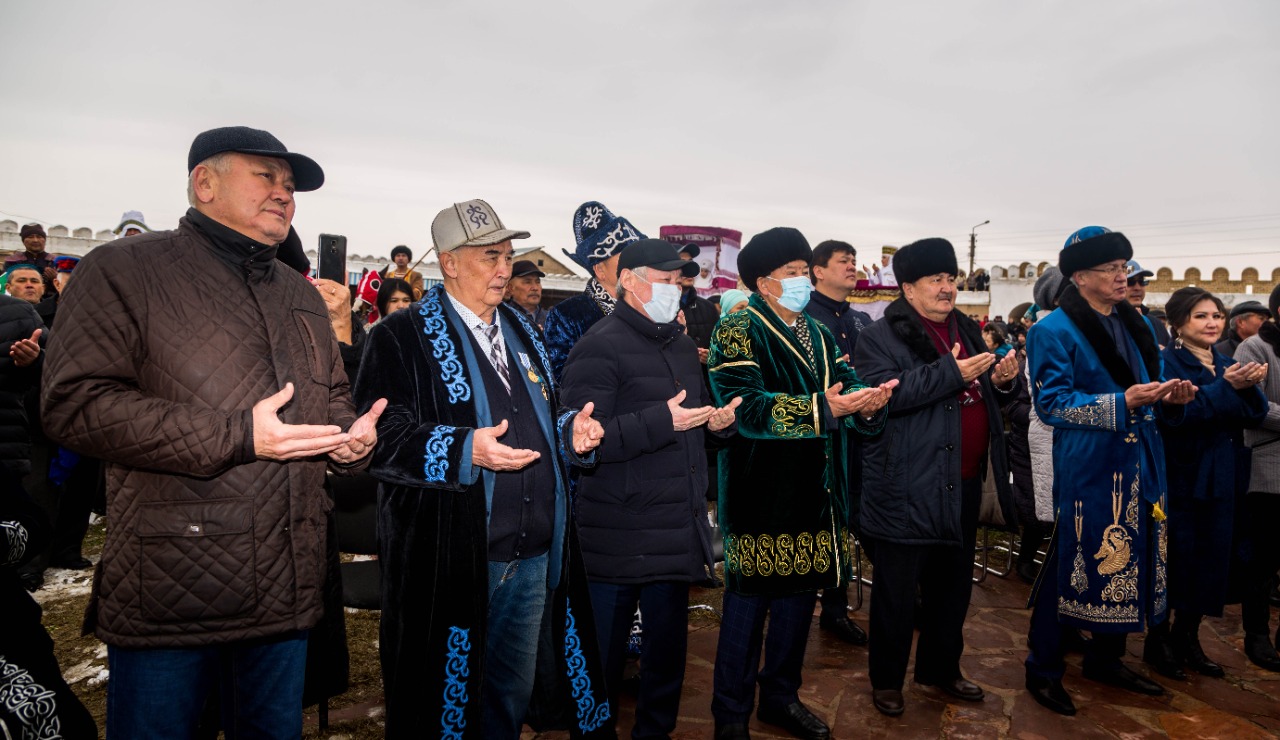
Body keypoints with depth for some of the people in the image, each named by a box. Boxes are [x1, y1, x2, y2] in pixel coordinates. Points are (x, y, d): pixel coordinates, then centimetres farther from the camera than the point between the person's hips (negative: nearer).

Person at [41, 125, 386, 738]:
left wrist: (352, 436, 1)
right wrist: (236, 436, -21)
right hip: (168, 597, -5)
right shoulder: (123, 271, -4)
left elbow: (333, 399, 25)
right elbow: (74, 403, -15)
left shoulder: (301, 295, 17)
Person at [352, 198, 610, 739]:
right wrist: (464, 449, -26)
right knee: (448, 691, 8)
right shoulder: (402, 337, -5)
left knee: (513, 694, 19)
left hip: (535, 556, 6)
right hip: (450, 557, -6)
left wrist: (573, 431, 4)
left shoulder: (524, 333, 17)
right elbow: (383, 436, -15)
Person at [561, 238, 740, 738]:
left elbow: (699, 409, 27)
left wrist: (721, 418, 4)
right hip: (619, 541, -8)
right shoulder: (600, 346, -12)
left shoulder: (681, 345, 15)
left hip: (676, 531, 8)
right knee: (605, 650, 7)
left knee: (669, 644, 19)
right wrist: (662, 421, -25)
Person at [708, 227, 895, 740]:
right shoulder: (738, 330, -8)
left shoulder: (818, 333, 16)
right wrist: (822, 408, -26)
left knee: (800, 592, 16)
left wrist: (866, 403, -17)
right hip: (761, 492, -7)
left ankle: (781, 696, 34)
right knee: (749, 599, 1)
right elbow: (743, 405, -22)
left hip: (814, 491, 8)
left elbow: (845, 385, 7)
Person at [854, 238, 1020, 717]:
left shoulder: (967, 331, 15)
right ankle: (886, 678, 22)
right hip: (908, 488, -7)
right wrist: (949, 373, -25)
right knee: (896, 590, 5)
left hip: (964, 484, 8)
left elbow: (988, 399, 22)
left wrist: (1002, 381, -1)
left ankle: (941, 668, 38)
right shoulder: (880, 337, -9)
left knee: (953, 583, 20)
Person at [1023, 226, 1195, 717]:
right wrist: (1121, 403, -24)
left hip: (1140, 467, 7)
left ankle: (1106, 660, 32)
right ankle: (1043, 670, 15)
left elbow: (1151, 397, 19)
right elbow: (1051, 403, -16)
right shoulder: (1054, 331, -10)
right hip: (1088, 469, -7)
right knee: (1074, 564, -1)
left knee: (1130, 562, 13)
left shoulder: (1137, 326, 13)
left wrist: (1171, 398, -3)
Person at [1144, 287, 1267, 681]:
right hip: (1181, 478, -7)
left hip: (1220, 479, 7)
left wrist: (1250, 385, -16)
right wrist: (1225, 386, -26)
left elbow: (1255, 414, 2)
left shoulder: (1227, 363, 12)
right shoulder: (1166, 362, -10)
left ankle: (1187, 638, 26)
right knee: (1175, 558, 1)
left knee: (1212, 558, 11)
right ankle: (1158, 640, 16)